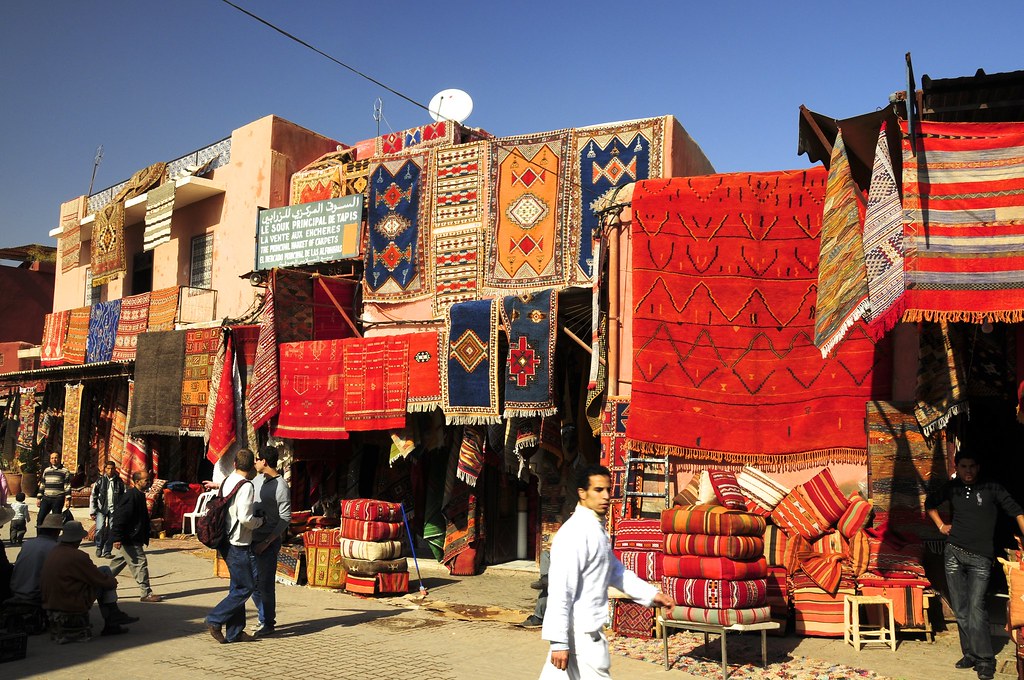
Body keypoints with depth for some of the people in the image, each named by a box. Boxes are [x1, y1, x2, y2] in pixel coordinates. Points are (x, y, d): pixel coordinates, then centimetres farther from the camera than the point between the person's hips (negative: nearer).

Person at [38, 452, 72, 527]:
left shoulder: (65, 471, 0)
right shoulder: (46, 471, 15)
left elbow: (67, 486, -3)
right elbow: (42, 485, 19)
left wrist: (68, 499, -10)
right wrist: (39, 498, 14)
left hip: (58, 499, -4)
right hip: (46, 498, 4)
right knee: (40, 518, -3)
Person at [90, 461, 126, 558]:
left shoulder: (119, 482, 5)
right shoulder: (100, 481, 3)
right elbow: (93, 496, 4)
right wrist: (92, 511, 0)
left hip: (114, 510, 1)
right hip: (101, 509, -1)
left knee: (112, 531, 0)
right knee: (100, 528, -15)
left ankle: (107, 551, 11)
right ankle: (99, 547, 9)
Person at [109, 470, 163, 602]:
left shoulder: (139, 495, 13)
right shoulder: (131, 496, -19)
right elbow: (120, 517, -23)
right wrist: (117, 538, -25)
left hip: (132, 539, 10)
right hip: (129, 539, -10)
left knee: (118, 563, 18)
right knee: (140, 563, -5)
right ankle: (146, 593, 1)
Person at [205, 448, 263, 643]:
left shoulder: (227, 482, 8)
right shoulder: (246, 486, -18)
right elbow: (245, 518, -25)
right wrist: (260, 521, -5)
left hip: (227, 541, 9)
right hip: (238, 545, -9)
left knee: (237, 586, 15)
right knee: (246, 587, 1)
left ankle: (234, 632, 19)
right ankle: (215, 620, 2)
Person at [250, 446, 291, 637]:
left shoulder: (281, 487, -16)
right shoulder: (259, 479, 8)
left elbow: (285, 519, -17)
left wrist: (267, 542, -19)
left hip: (269, 543, -8)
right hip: (253, 540, 8)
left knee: (265, 584, -3)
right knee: (253, 582, 14)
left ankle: (268, 624, 11)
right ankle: (265, 617, 29)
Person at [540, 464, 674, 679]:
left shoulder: (597, 529, 11)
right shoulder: (574, 533, -20)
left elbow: (615, 571, 23)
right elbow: (560, 591, -23)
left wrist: (651, 593, 17)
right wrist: (559, 641, -23)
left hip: (587, 628, 9)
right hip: (582, 633, -9)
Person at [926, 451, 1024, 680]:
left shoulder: (991, 488, -2)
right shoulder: (952, 488, 8)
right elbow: (930, 503, 25)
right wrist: (941, 525, 14)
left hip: (980, 558, -4)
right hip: (953, 553, 4)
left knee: (975, 608, -12)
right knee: (960, 609, 6)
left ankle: (985, 661, -4)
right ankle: (970, 654, 17)